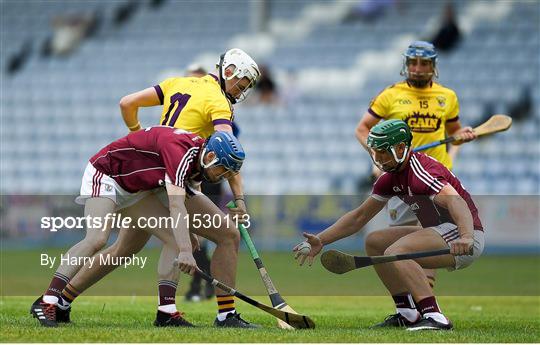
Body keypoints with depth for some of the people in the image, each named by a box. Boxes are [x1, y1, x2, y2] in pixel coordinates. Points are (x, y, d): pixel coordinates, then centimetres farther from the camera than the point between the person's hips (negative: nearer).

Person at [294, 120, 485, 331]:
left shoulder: (421, 173, -21)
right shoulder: (391, 178, 10)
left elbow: (456, 201, -37)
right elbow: (359, 217, 17)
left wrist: (466, 237, -56)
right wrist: (320, 241, 8)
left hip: (465, 237, -10)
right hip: (441, 233, 10)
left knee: (396, 252, -28)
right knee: (374, 242, 16)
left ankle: (434, 316, -36)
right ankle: (408, 314, 11)